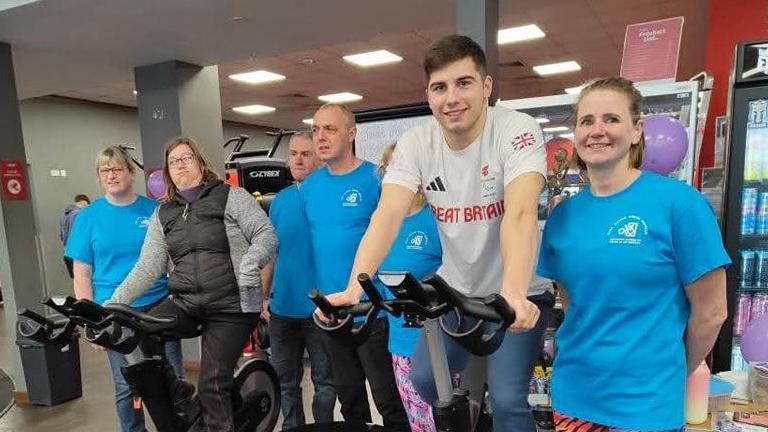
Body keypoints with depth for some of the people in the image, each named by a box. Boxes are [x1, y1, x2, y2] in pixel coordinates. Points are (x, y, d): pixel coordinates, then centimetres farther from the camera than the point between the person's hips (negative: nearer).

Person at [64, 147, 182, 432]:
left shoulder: (154, 210, 1)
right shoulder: (88, 216, 1)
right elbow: (81, 274, 2)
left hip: (160, 305, 1)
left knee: (173, 378, 8)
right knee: (127, 386, 9)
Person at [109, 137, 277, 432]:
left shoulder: (231, 196, 1)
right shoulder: (162, 214, 14)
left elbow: (266, 235, -6)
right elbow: (148, 267, 10)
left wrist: (249, 264, -24)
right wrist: (114, 303, -1)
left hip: (232, 306, -4)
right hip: (185, 303, 4)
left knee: (213, 384, -6)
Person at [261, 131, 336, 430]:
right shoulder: (280, 200, 7)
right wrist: (264, 296, 12)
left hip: (320, 307, -4)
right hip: (282, 306, 5)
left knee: (325, 380, 11)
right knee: (285, 380, 18)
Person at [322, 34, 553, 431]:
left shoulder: (517, 131, -20)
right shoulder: (415, 143, -11)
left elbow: (520, 215, -35)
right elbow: (388, 215, -23)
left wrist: (513, 296, -50)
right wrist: (354, 289, -37)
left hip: (519, 292, -3)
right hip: (455, 290, 4)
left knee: (506, 399, -10)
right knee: (424, 381, 5)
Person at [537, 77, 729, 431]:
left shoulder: (678, 201, -13)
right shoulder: (563, 214, -1)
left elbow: (711, 312, -6)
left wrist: (667, 374, 4)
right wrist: (589, 358, 5)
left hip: (646, 402, -4)